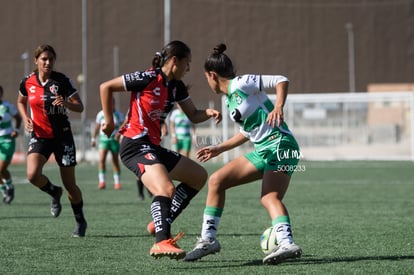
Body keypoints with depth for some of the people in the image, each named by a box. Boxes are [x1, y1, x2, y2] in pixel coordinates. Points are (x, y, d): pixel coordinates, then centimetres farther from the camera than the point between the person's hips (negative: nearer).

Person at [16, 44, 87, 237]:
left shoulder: (62, 80, -9)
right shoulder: (27, 82, -1)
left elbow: (80, 107, -7)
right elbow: (21, 102, 19)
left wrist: (66, 103, -28)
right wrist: (26, 119, 0)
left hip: (62, 136, -2)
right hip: (39, 136, 2)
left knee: (69, 184, 3)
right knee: (32, 174, -23)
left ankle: (80, 221, 26)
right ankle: (54, 193, 11)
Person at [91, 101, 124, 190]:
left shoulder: (119, 114, 3)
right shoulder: (101, 114, 6)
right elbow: (97, 127, 14)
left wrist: (119, 133, -20)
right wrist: (93, 139, 15)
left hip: (114, 139, 0)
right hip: (103, 138, 0)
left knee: (115, 161, 5)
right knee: (102, 159, -16)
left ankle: (117, 182, 13)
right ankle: (102, 182, -15)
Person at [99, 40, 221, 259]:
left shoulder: (176, 86, 11)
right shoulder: (147, 79, -12)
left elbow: (193, 115, 18)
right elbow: (106, 87, -8)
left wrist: (209, 113, -4)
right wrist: (109, 121, -5)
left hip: (153, 147, 10)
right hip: (136, 145, -10)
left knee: (199, 176, 16)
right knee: (166, 190, -30)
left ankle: (160, 223, 11)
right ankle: (162, 242, -39)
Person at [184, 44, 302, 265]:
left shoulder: (240, 84, -8)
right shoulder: (229, 99, 18)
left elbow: (281, 81, -13)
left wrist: (278, 107, -29)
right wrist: (220, 148, 31)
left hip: (280, 145, -9)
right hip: (263, 150, 9)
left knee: (269, 198, -28)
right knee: (216, 180, 6)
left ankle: (286, 243, -46)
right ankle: (208, 240, 9)